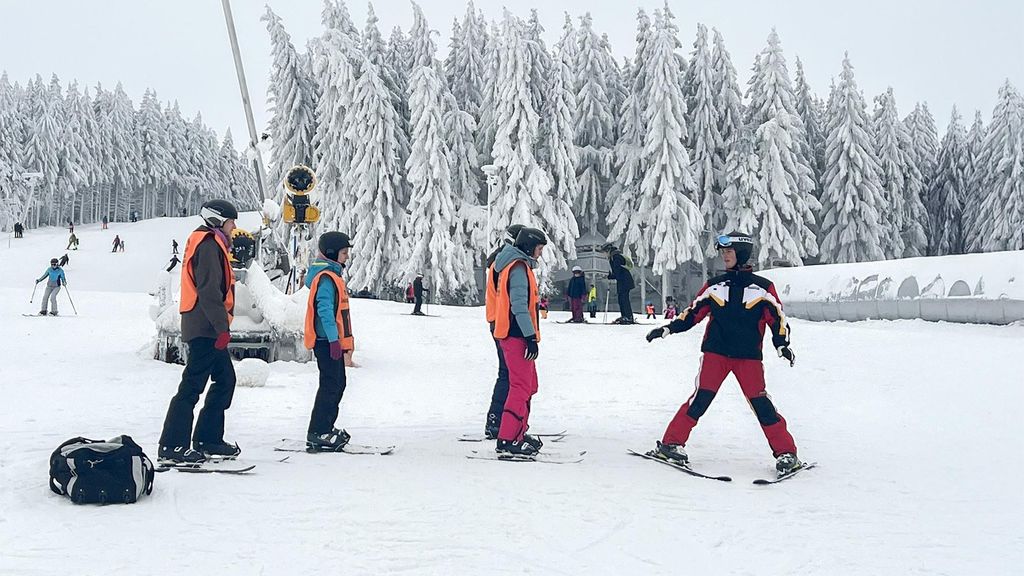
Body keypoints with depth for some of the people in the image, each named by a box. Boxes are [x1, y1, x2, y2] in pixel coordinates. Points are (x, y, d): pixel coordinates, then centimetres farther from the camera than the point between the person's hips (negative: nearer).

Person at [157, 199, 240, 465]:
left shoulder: (210, 244, 21)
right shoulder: (209, 245, -11)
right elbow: (209, 291, -21)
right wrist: (222, 327, -23)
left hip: (208, 329, 11)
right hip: (206, 329, -11)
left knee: (225, 380, 14)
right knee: (192, 386, -10)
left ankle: (208, 440, 18)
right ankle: (171, 447, -8)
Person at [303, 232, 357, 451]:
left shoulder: (331, 275, 18)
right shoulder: (326, 278, -15)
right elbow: (325, 310, -22)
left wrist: (341, 340, 23)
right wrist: (334, 339, -24)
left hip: (332, 341, 11)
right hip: (327, 341, -11)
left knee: (337, 384, 16)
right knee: (331, 385, -9)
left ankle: (325, 428, 25)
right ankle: (317, 434, -7)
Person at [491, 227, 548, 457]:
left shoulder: (515, 265, 19)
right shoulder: (518, 267, -14)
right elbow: (519, 306, -21)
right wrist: (531, 337, -22)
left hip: (512, 334, 11)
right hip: (517, 335, -11)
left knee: (528, 385, 18)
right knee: (521, 386, -10)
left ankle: (518, 432, 27)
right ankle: (506, 441, -11)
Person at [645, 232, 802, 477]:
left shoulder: (762, 287, 5)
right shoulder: (714, 285, 11)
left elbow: (777, 318, 5)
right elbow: (693, 312, 13)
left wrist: (782, 344, -11)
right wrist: (667, 329, 5)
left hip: (748, 356, -1)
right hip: (715, 353, 1)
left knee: (760, 402, -7)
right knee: (702, 397, -10)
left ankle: (786, 453, 3)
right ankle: (671, 443, -3)